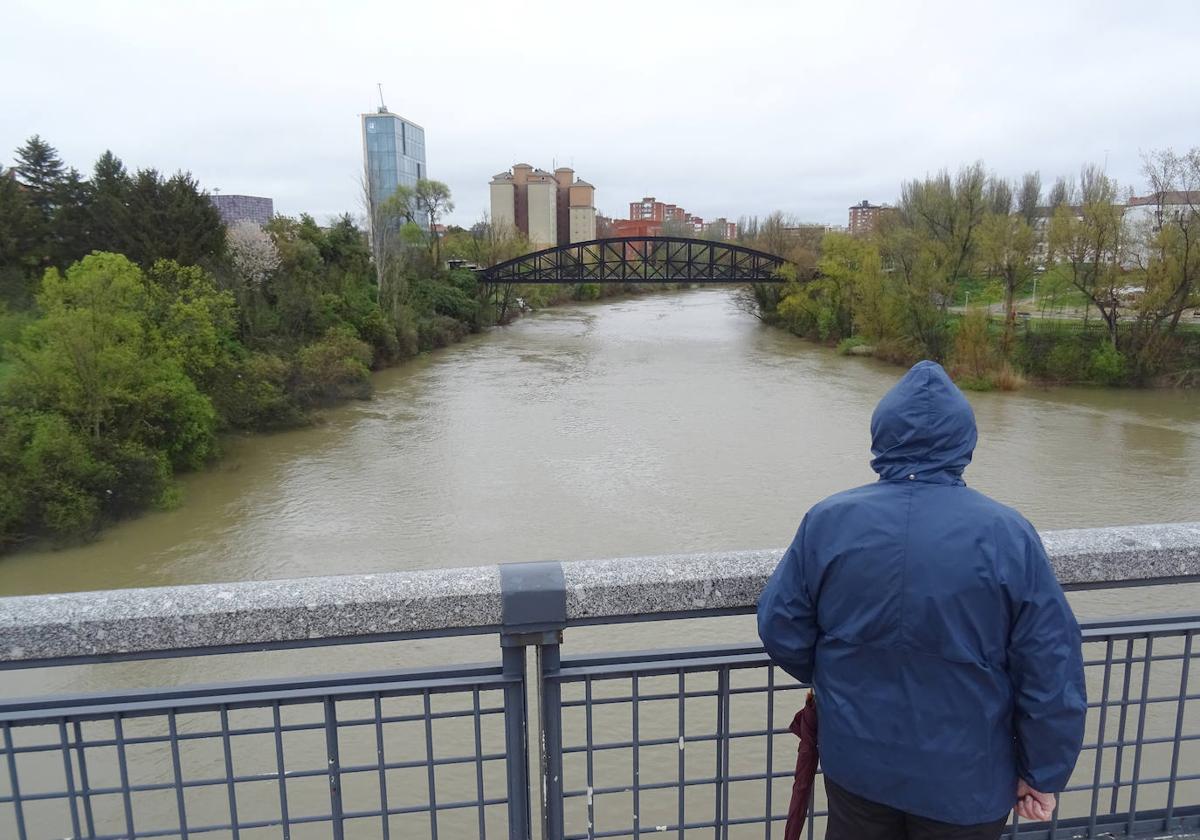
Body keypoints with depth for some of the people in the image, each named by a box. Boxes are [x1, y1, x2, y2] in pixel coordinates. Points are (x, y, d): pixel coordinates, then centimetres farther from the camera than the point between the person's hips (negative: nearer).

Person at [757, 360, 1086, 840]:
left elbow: (781, 628, -6)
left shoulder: (826, 521, -14)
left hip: (856, 761, 1)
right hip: (965, 781, -1)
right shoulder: (1007, 534, -18)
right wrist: (1042, 774, 1)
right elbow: (1052, 673, -13)